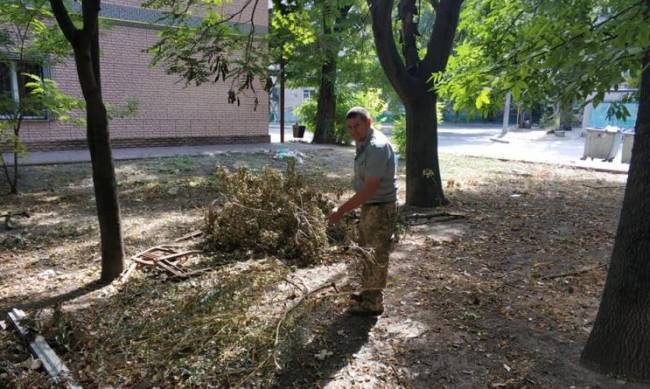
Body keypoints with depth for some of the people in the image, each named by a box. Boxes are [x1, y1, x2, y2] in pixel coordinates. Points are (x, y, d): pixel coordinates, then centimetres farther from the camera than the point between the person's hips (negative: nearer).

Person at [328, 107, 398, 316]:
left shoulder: (377, 147, -25)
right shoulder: (363, 142, 6)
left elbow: (369, 189, -28)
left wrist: (341, 210, -25)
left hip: (380, 208, -10)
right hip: (370, 206, 10)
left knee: (376, 256, 2)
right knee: (367, 251, 21)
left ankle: (373, 303, 16)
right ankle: (368, 292, 37)